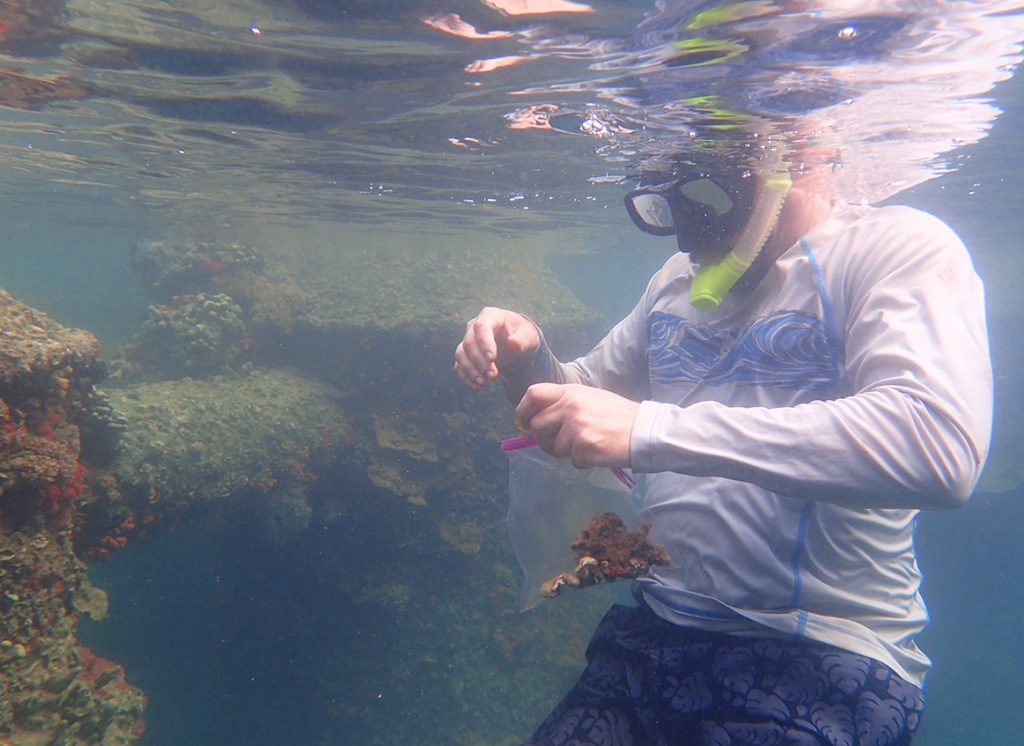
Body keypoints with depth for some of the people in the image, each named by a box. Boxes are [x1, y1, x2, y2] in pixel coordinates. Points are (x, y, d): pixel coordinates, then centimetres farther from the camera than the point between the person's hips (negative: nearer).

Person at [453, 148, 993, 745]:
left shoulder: (901, 246, -7)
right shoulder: (678, 280, 13)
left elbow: (939, 446, -25)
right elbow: (584, 398, 23)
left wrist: (652, 429, -28)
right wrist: (525, 359, -1)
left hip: (825, 655, -4)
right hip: (657, 632, 5)